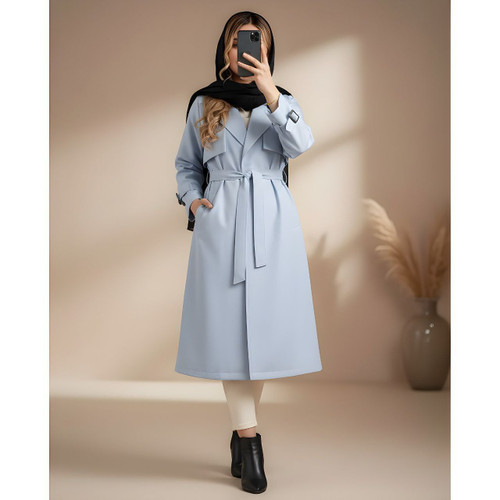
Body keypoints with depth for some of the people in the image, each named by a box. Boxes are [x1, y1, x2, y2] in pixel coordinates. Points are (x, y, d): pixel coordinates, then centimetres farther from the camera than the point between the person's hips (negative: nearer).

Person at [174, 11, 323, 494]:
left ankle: (241, 432, 17)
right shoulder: (203, 104, 11)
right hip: (220, 223, 0)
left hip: (271, 223, 1)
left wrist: (270, 96, -21)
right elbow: (186, 163, 18)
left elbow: (300, 144, -10)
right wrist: (193, 199, 0)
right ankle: (248, 440, 0)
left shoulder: (282, 101, 10)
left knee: (265, 325, 1)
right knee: (229, 327, -5)